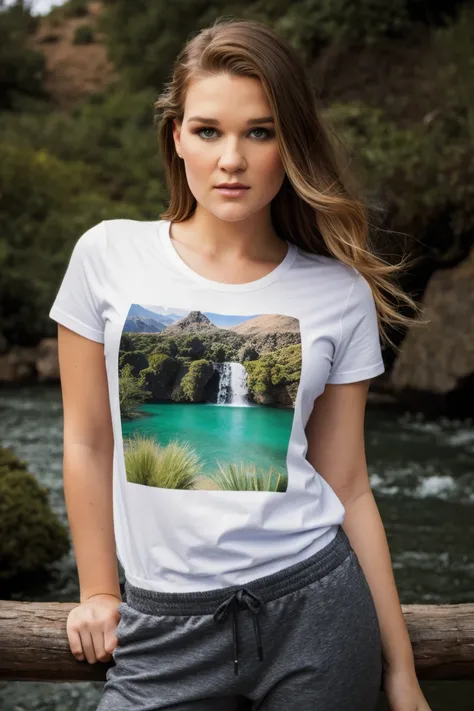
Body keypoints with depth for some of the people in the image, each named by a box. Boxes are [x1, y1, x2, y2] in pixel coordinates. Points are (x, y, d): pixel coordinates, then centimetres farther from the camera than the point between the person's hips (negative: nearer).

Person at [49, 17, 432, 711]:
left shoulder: (340, 292, -1)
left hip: (315, 604, 0)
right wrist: (98, 591, 7)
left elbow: (348, 486, 2)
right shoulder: (109, 256, -2)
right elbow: (88, 443, 5)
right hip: (165, 625, 0)